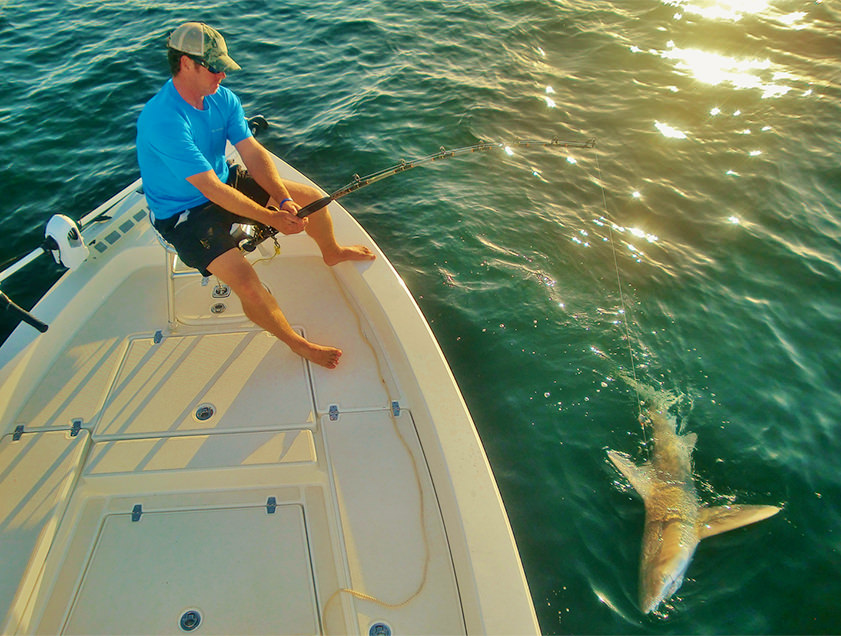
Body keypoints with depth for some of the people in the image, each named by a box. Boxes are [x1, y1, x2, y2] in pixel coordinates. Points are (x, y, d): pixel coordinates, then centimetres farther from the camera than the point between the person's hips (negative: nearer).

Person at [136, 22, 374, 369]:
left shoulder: (222, 98, -7)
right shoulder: (163, 119, -31)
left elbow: (253, 153, -11)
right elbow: (210, 189, -32)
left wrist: (284, 200, -26)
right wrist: (271, 217, -30)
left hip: (225, 181, 8)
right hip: (184, 212, -7)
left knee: (312, 197, 4)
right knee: (247, 284, -26)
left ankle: (332, 252, 37)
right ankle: (296, 342, 1)